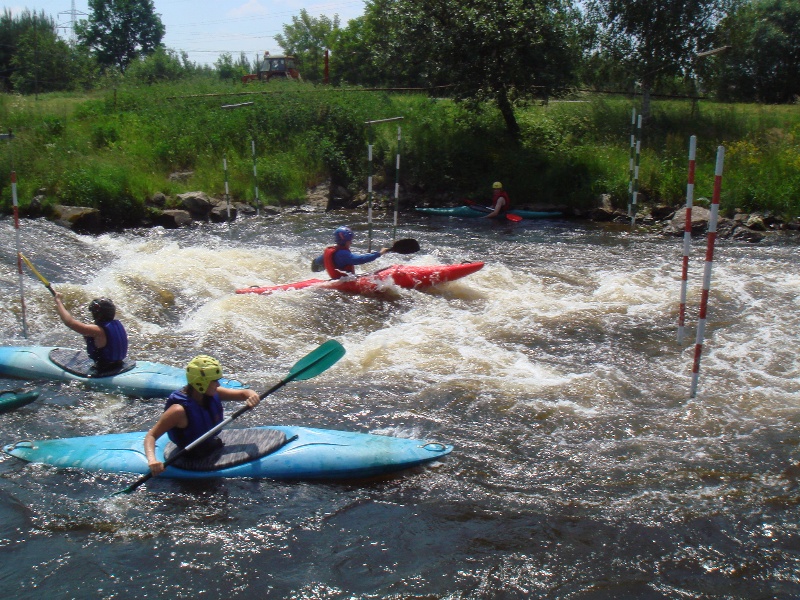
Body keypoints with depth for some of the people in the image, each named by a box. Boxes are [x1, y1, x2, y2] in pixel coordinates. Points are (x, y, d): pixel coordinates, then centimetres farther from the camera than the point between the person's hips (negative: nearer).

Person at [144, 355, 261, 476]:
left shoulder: (213, 394, -8)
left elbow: (243, 393, -2)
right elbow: (151, 436, -25)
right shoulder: (180, 410, -27)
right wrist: (152, 460, -43)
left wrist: (252, 395, -26)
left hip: (215, 447, 7)